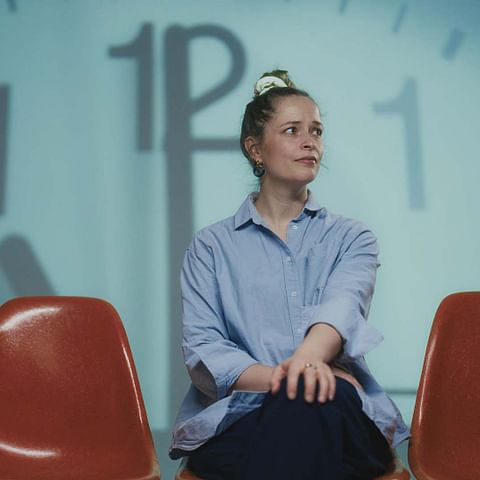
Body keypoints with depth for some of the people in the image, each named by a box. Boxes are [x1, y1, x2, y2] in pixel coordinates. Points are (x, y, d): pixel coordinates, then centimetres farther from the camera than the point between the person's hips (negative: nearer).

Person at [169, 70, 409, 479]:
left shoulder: (352, 238, 13)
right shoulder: (211, 247, 11)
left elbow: (344, 303, -10)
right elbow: (201, 351, -2)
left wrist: (310, 356, -34)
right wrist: (278, 378, -21)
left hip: (342, 419, 1)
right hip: (235, 420, 0)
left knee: (320, 396, -36)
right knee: (300, 401, -36)